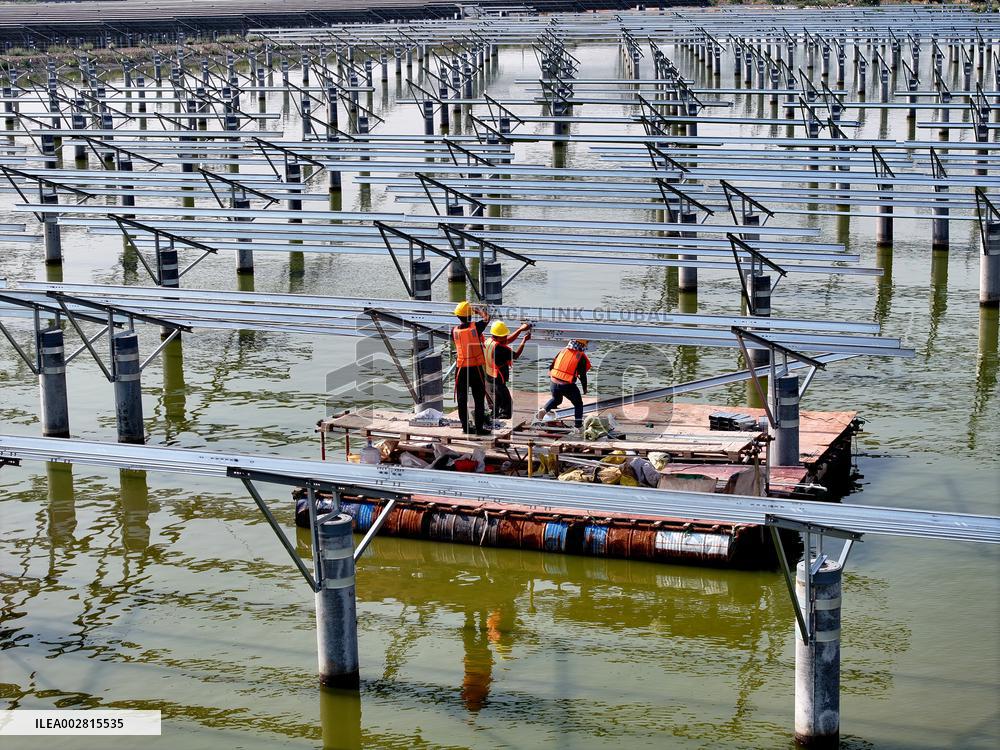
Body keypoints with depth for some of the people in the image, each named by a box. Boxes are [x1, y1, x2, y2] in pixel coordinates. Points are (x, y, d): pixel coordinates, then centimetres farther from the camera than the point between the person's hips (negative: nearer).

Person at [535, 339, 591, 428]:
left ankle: (544, 409, 8)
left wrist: (551, 377, 27)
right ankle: (578, 426, 16)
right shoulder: (581, 357, -5)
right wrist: (585, 388, 10)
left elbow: (551, 366, 11)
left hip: (553, 384, 4)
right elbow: (582, 375, -5)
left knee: (556, 399, 33)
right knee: (578, 404, 18)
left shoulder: (563, 351, 7)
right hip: (568, 386, -4)